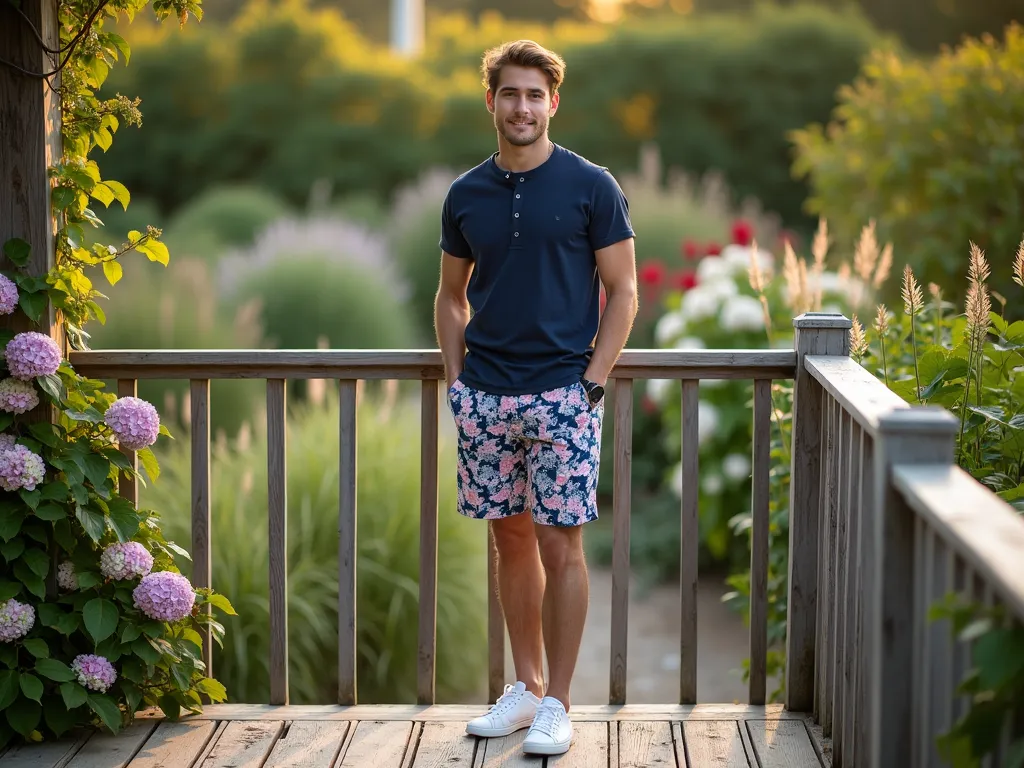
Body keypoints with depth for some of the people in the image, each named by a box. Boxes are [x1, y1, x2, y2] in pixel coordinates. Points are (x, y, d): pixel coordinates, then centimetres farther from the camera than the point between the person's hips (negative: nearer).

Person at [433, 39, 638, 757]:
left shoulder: (591, 186, -3)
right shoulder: (466, 195, 8)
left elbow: (623, 293, -3)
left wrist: (592, 382, -10)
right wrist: (456, 379, 5)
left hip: (563, 395, -4)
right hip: (485, 396, 4)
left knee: (560, 545, -3)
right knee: (511, 540, 11)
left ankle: (557, 703, 6)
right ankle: (525, 685, 23)